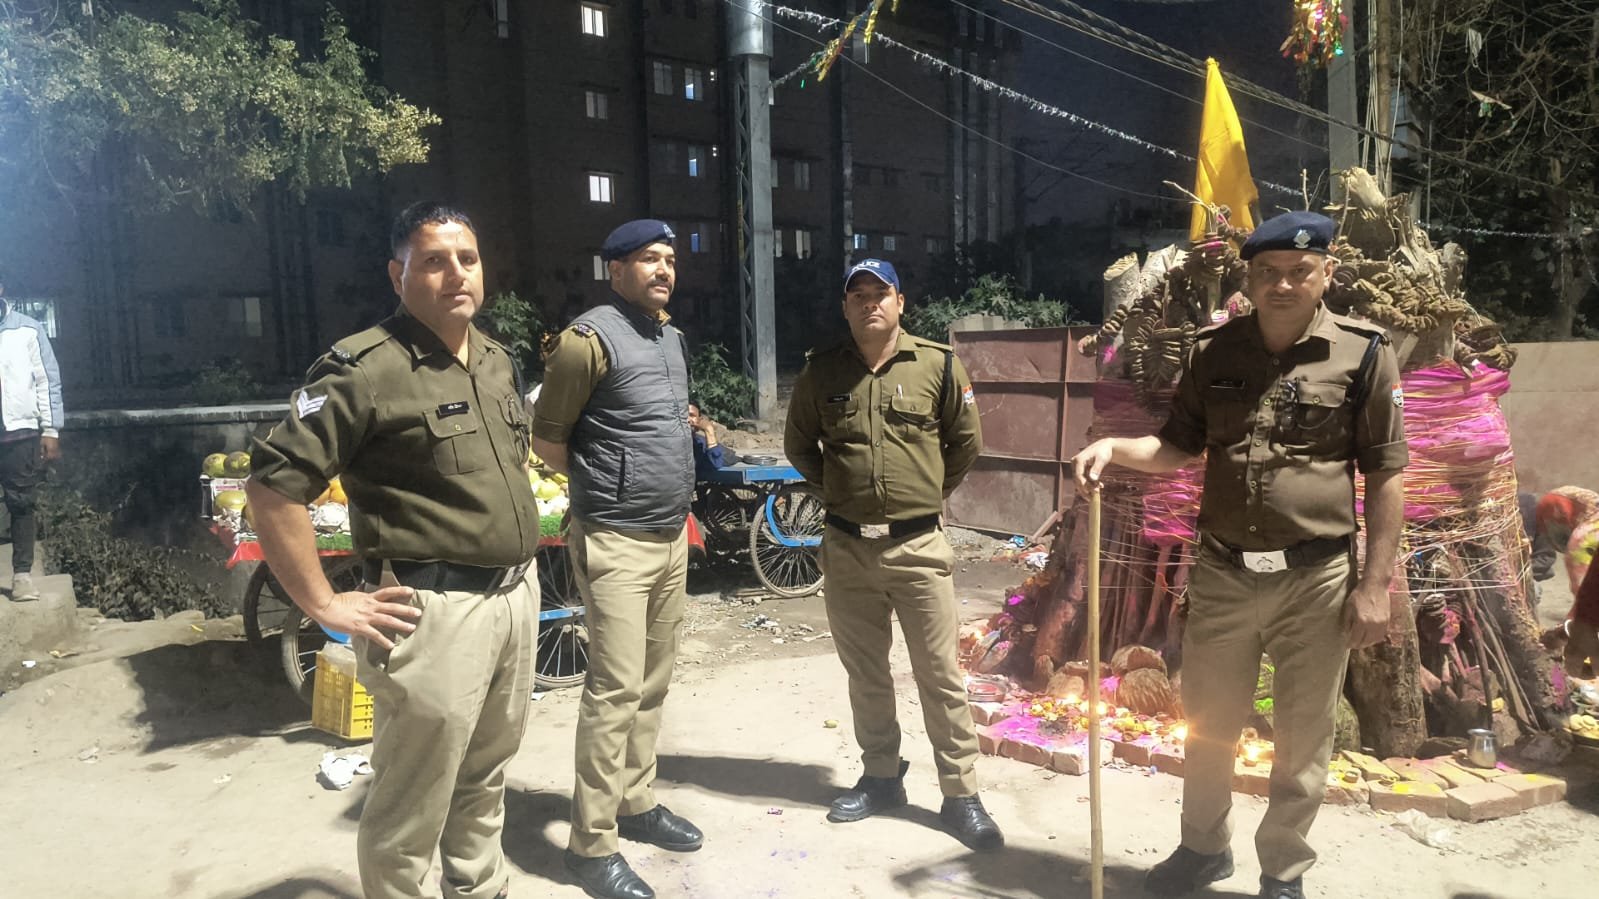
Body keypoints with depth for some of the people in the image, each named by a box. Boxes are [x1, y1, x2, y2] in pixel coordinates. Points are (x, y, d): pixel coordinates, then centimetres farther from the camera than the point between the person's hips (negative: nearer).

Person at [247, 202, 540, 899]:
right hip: (436, 612, -7)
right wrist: (326, 606, -14)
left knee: (484, 780, 24)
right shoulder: (365, 368, -14)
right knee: (410, 815, 6)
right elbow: (272, 485, -17)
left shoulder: (498, 361, 11)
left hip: (516, 597, 8)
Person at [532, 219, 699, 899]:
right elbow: (546, 439, -7)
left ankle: (637, 802, 29)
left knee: (653, 682, 15)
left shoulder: (671, 336, 13)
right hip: (615, 543, -8)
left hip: (672, 537, 8)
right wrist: (605, 483, 4)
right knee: (616, 689, -5)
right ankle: (592, 843, 7)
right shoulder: (591, 338, -12)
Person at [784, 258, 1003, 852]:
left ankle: (961, 796, 14)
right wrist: (836, 489, 11)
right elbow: (798, 444, 16)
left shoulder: (938, 364, -2)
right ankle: (881, 777, 31)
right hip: (846, 547, 3)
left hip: (918, 546, -2)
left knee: (940, 673, 2)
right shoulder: (821, 372, 3)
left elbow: (966, 442, 9)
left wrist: (930, 493, 10)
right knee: (864, 672, 14)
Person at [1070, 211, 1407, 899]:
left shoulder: (1364, 353, -5)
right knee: (1207, 725, 17)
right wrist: (1114, 447, -7)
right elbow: (1180, 446, 12)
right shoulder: (1213, 351, 3)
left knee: (1302, 741, 12)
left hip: (1317, 578, -2)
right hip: (1221, 574, 3)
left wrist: (1375, 584, -6)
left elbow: (1386, 476, -3)